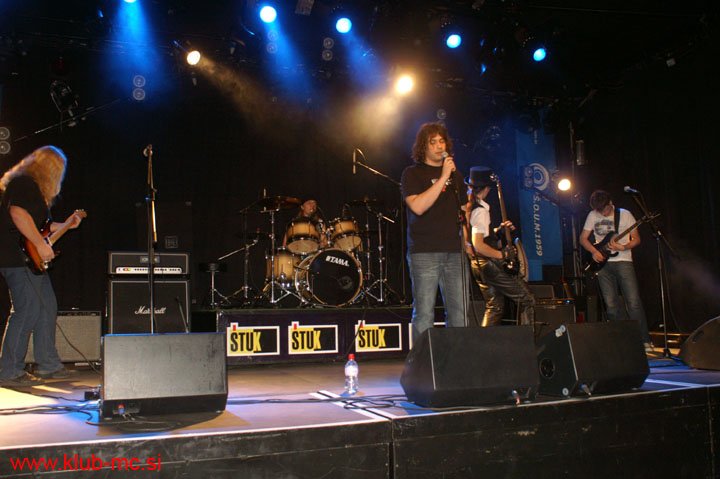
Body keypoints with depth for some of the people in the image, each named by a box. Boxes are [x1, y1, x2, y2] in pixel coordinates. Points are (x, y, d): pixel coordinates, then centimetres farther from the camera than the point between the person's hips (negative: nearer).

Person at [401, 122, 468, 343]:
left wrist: (466, 242, 12)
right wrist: (443, 178, -15)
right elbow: (418, 206, -14)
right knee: (424, 313, -4)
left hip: (454, 251, 5)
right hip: (424, 252, -5)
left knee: (459, 313, 3)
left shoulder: (455, 174, 19)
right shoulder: (413, 174, 2)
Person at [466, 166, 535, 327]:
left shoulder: (467, 208, 9)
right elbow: (478, 246, -25)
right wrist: (502, 254, -17)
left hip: (477, 264, 9)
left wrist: (497, 230, 15)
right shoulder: (480, 211, -19)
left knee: (494, 306, 17)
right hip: (489, 264, -9)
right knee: (527, 300, -2)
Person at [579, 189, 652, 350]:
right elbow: (583, 238, 13)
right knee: (611, 305, -1)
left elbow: (636, 239, 4)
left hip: (623, 261, -3)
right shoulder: (592, 216, 9)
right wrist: (594, 252, -4)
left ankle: (644, 341, -5)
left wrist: (623, 247, -15)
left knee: (634, 302, -11)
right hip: (602, 264, 3)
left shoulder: (625, 215, 1)